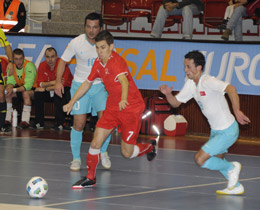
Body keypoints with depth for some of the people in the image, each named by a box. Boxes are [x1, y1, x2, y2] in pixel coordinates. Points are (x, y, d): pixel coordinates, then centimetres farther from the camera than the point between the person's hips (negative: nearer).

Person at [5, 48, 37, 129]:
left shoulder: (29, 66, -25)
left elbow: (28, 85, -33)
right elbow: (10, 81, -9)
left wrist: (14, 90, -44)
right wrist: (9, 87, -35)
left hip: (32, 89, -6)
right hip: (19, 87, 6)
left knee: (25, 93, -37)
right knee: (7, 93, -18)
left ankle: (25, 121, -36)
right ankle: (7, 119, -14)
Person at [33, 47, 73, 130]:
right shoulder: (42, 65, -5)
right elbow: (40, 83, -11)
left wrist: (45, 88, -23)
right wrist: (52, 82, -29)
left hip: (66, 88, -5)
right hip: (50, 91, 5)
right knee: (37, 94, -18)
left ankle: (60, 123, -27)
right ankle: (39, 122, -10)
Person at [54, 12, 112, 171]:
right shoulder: (76, 43, -12)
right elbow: (63, 60, 1)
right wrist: (58, 81, -8)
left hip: (100, 86, 1)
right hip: (80, 85, -1)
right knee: (79, 124, -7)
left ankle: (103, 152, 12)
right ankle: (76, 158, 11)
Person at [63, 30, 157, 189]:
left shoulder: (116, 61, -23)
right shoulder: (98, 63, 1)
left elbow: (124, 80, -42)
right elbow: (87, 83, 17)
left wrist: (124, 100, -61)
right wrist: (72, 102, 18)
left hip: (132, 108, -6)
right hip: (112, 107, 6)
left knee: (127, 153, 1)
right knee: (95, 143, -6)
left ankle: (150, 147, 32)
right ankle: (90, 178, 9)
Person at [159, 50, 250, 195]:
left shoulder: (208, 82, -26)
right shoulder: (191, 84, 2)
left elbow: (230, 88, -43)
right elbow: (176, 102, 9)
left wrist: (237, 111, -55)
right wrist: (168, 94, -13)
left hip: (227, 131, -10)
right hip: (216, 130, 10)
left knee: (200, 159, -12)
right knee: (216, 160, 24)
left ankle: (232, 168, 8)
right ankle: (236, 187, 39)